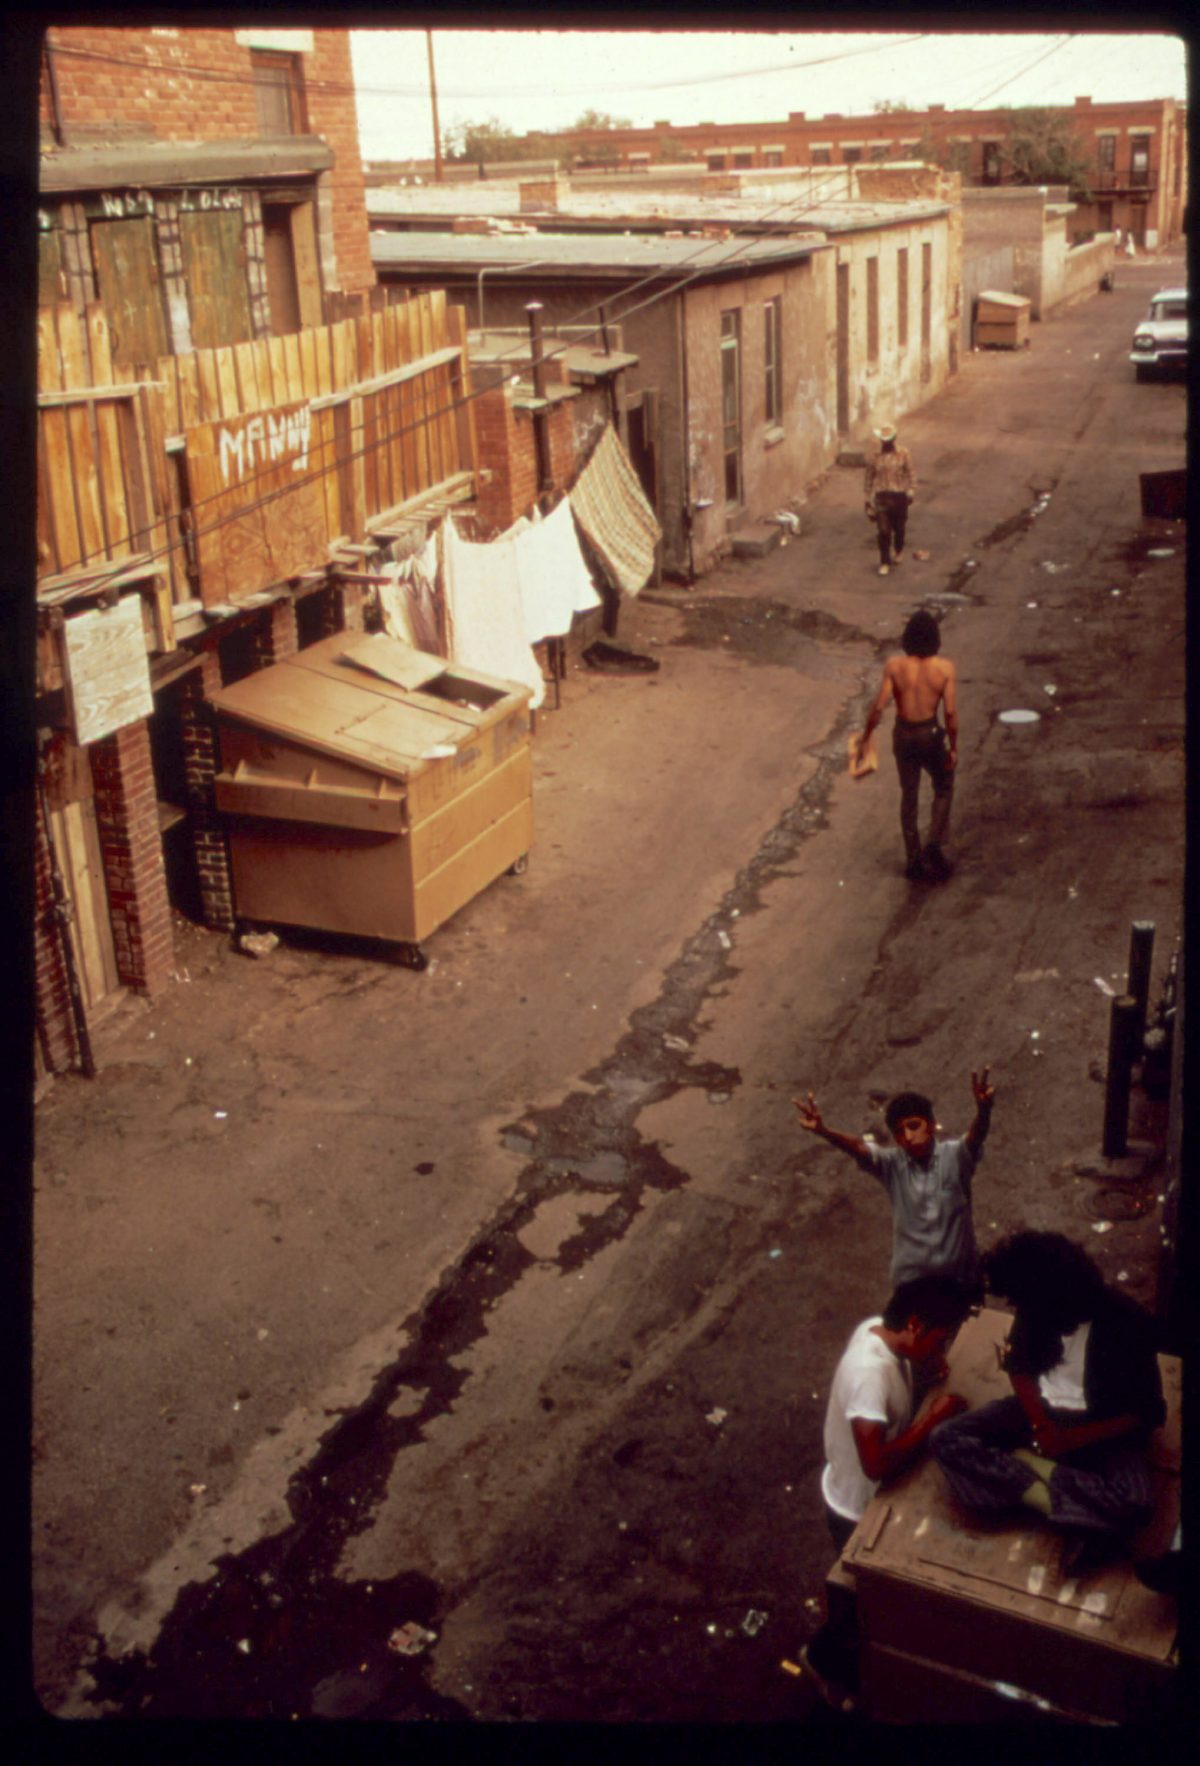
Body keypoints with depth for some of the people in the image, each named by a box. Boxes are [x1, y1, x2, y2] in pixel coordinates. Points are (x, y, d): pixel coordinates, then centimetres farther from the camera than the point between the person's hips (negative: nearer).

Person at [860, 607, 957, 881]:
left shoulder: (894, 666, -16)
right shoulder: (945, 668, -17)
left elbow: (879, 706, -15)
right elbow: (951, 712, -15)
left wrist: (865, 736, 0)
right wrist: (953, 747, -2)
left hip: (903, 735, 1)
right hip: (931, 735, -1)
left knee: (909, 796, 18)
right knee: (943, 789, 23)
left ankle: (913, 860, 25)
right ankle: (934, 844, 7)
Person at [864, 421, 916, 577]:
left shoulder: (903, 454, -4)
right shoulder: (873, 455, -2)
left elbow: (910, 474, 1)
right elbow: (869, 477, 5)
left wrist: (910, 491, -10)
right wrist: (868, 498, 6)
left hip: (899, 495, 0)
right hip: (881, 496, 0)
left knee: (899, 527, 14)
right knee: (883, 530, -5)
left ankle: (898, 551, 42)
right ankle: (884, 562, 4)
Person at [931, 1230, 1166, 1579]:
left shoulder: (1126, 1323, -23)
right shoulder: (1034, 1314, -12)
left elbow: (1144, 1413, -14)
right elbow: (1020, 1369, 5)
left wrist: (1071, 1439, -21)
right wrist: (1040, 1423, -13)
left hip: (1101, 1426, -4)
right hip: (1043, 1409, 4)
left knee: (1133, 1503, -34)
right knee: (948, 1440, -19)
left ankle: (1024, 1461, -16)